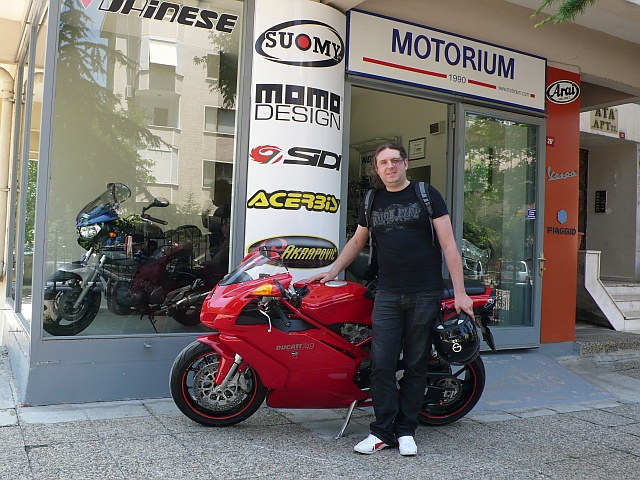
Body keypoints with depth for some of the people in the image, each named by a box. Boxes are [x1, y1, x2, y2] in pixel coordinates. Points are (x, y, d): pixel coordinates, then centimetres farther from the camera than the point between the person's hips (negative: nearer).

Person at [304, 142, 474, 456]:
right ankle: (383, 431, 8)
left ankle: (406, 431, 16)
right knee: (381, 363, -4)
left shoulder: (427, 195, 2)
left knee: (415, 365, 5)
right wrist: (332, 272, 20)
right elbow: (357, 241, 26)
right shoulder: (372, 201, 13)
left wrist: (459, 292, -7)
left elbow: (448, 244, -2)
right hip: (387, 294, 3)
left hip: (425, 294, -2)